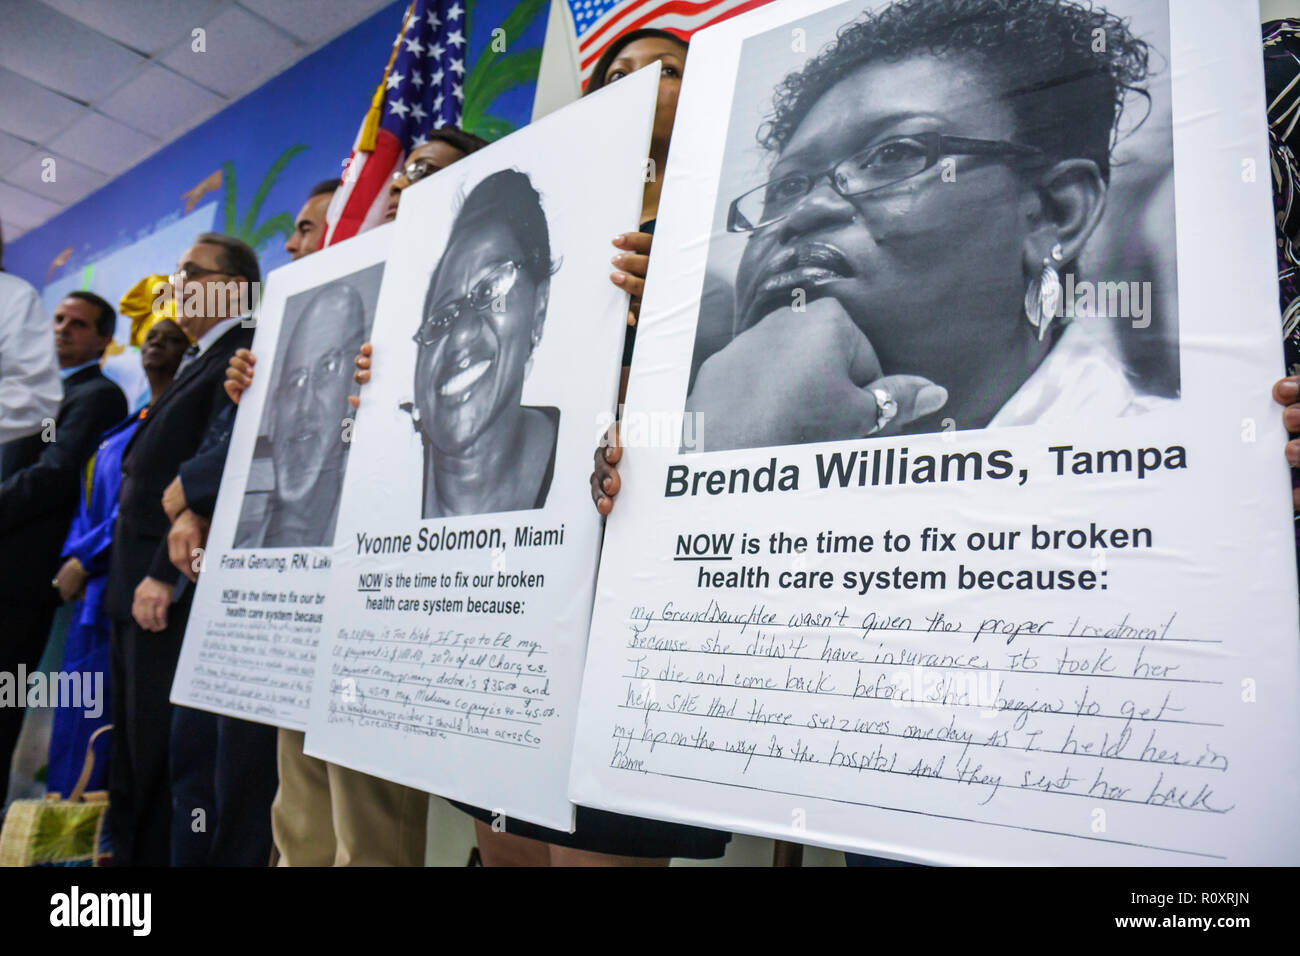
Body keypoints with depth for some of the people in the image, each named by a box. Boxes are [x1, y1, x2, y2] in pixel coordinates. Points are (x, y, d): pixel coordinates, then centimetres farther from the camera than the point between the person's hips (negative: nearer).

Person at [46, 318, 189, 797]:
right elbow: (87, 504, 20)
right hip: (93, 595, 8)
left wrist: (85, 561, -11)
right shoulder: (121, 430, 20)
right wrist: (72, 560, 3)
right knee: (73, 718, 12)